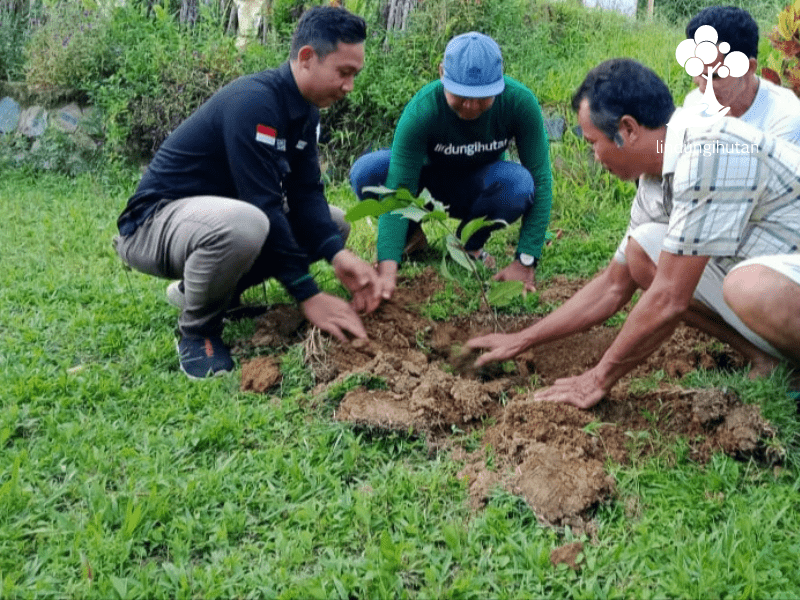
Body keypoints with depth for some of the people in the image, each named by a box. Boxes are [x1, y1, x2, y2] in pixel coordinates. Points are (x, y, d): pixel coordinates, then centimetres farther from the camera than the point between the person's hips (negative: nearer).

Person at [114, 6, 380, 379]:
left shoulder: (304, 111, 2)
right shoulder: (253, 102, -27)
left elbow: (305, 194, -2)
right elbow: (264, 206, -31)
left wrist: (337, 254, -20)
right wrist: (308, 296, -29)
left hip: (216, 211, 9)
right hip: (157, 219, -9)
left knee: (333, 223, 7)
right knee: (243, 224, -41)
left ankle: (197, 288, 9)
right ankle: (197, 331, -11)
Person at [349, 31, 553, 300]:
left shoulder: (520, 102, -27)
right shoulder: (422, 110, -31)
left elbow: (540, 179, -22)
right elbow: (398, 189, -35)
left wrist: (525, 260, -27)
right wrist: (387, 266, -48)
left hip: (477, 187, 1)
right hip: (430, 181, -1)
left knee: (520, 182, -35)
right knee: (366, 171, -31)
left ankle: (471, 243, -3)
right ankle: (410, 234, 1)